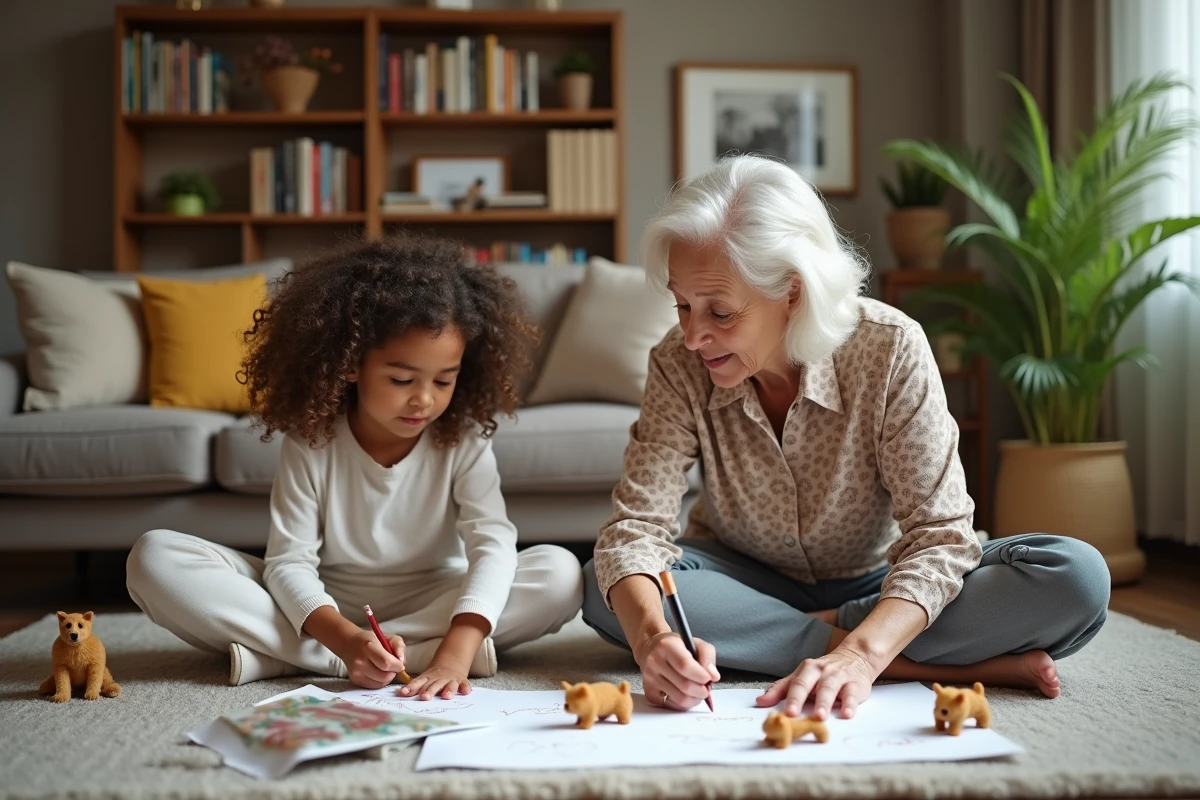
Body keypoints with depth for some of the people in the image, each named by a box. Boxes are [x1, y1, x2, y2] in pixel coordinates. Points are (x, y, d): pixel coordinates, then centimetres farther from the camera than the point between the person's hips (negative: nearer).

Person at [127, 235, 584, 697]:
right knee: (155, 557, -19)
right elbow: (289, 561, -18)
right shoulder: (311, 442, -12)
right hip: (325, 609, 0)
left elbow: (492, 544, -24)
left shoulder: (464, 442, -12)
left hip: (431, 605, 1)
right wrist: (347, 640, -39)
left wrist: (456, 652, -42)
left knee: (561, 573, -27)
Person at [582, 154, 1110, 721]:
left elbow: (938, 532, -27)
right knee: (607, 593, -31)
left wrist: (862, 654, -45)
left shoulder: (889, 349, -23)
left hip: (875, 588, -2)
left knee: (1077, 576, -25)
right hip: (747, 585, 2)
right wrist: (652, 640, -46)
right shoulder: (678, 366, -18)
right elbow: (636, 525, -24)